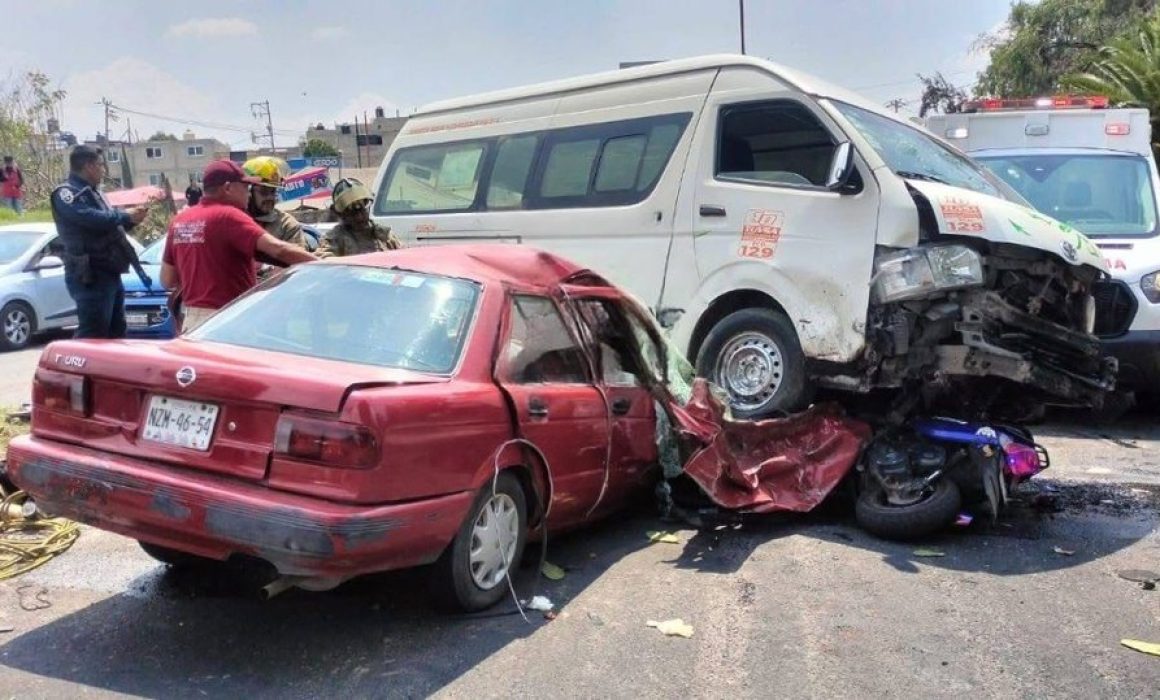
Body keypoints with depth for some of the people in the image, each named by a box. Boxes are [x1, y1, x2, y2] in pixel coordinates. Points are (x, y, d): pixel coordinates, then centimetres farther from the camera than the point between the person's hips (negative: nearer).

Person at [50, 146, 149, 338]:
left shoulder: (92, 192, 21)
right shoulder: (66, 193, -10)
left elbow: (109, 223, 26)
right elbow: (92, 218, -25)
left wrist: (131, 218, 8)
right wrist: (126, 216, -14)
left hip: (110, 273, 10)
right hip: (90, 276, -10)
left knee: (116, 332, 15)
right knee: (92, 336, -11)